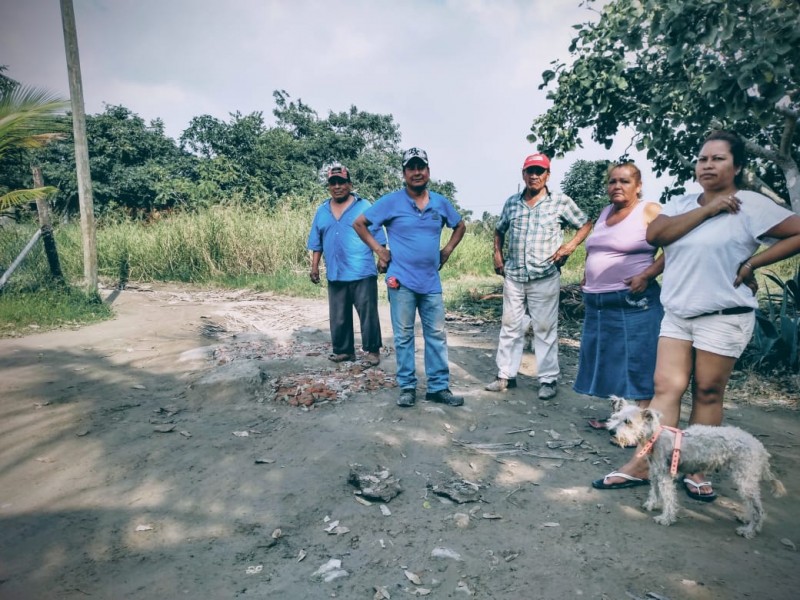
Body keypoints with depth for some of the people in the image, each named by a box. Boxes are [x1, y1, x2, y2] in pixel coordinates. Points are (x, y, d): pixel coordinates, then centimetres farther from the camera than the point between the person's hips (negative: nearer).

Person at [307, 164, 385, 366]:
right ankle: (343, 350, 23)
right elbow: (317, 243, 16)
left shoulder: (365, 207, 0)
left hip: (362, 273, -4)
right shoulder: (322, 212, 12)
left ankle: (372, 350, 13)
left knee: (368, 313, 0)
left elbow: (378, 238, 0)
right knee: (338, 317, 10)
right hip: (335, 275, 4)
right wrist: (314, 266, 10)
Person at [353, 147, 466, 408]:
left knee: (436, 335, 7)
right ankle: (407, 387, 16)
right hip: (401, 281, -3)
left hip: (431, 282, 4)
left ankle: (439, 387, 17)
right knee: (403, 336, 4)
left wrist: (447, 250, 11)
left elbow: (460, 226, 24)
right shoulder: (391, 201, -4)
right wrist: (379, 251, -3)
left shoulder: (441, 203, 7)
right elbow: (359, 223, 2)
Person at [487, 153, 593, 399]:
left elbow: (586, 224, 6)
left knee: (545, 329, 3)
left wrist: (570, 245, -8)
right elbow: (499, 231, 23)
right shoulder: (511, 202, 9)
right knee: (510, 327, 9)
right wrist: (497, 254, 9)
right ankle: (506, 375, 19)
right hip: (513, 276, 4)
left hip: (545, 277, -3)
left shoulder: (561, 202, 0)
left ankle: (548, 379, 14)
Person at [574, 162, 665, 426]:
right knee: (607, 361, 13)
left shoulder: (650, 211, -5)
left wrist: (646, 276, -20)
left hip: (633, 303, -7)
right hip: (597, 302, 8)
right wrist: (587, 277, 15)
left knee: (636, 363, -4)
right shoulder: (605, 212, 15)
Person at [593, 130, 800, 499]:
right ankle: (640, 465, 2)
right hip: (677, 314, 4)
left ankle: (696, 471, 17)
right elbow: (655, 234, -8)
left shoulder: (751, 205, -3)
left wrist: (751, 263, -10)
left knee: (708, 392, 4)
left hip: (724, 316, -4)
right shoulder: (681, 204, 10)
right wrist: (708, 209, -10)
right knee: (666, 387, 1)